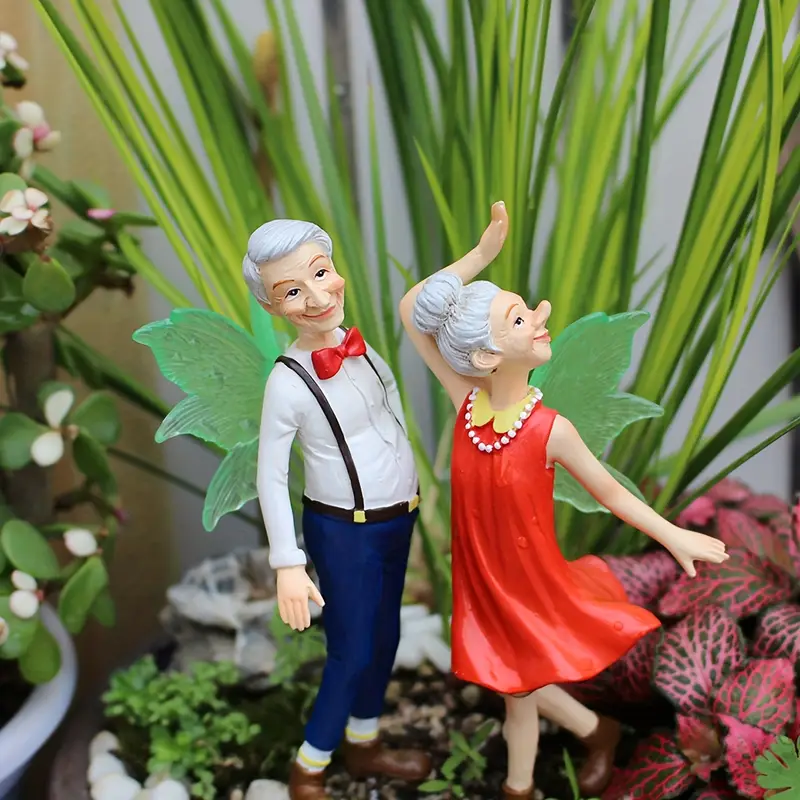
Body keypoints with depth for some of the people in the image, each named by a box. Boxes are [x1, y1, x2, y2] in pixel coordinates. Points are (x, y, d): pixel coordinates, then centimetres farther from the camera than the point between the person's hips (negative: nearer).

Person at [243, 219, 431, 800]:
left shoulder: (359, 347, -3)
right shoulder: (288, 381, -21)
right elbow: (271, 478, -17)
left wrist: (413, 488, 16)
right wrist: (288, 565, -17)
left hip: (398, 517, 6)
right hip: (344, 531, -6)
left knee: (385, 637, 19)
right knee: (352, 653, 3)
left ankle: (363, 745, 41)